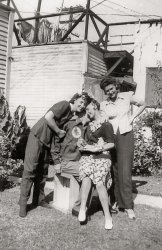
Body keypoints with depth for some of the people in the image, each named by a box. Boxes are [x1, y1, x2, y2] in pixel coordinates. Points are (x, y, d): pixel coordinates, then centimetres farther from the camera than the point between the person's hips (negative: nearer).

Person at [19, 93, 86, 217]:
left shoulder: (71, 115, 10)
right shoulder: (64, 104, -14)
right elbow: (48, 117, -25)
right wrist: (59, 131, -15)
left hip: (47, 141, 8)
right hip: (37, 136, -8)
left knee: (43, 172, 12)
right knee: (30, 170, -5)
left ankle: (39, 199, 24)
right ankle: (23, 203, 2)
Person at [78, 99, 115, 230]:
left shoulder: (106, 124, -1)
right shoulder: (89, 124, 19)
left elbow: (111, 144, -4)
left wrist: (96, 148, -13)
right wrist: (83, 145, 10)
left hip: (102, 156, -4)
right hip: (87, 156, 5)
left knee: (99, 183, -23)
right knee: (86, 175, -28)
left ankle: (107, 216, -13)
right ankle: (83, 207, -26)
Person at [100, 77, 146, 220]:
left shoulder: (127, 96, 3)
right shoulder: (104, 105, 6)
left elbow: (142, 105, 17)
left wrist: (132, 117, 6)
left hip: (126, 136, -2)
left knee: (125, 171, -8)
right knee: (113, 171, 4)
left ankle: (128, 206, -3)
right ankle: (116, 202, 15)